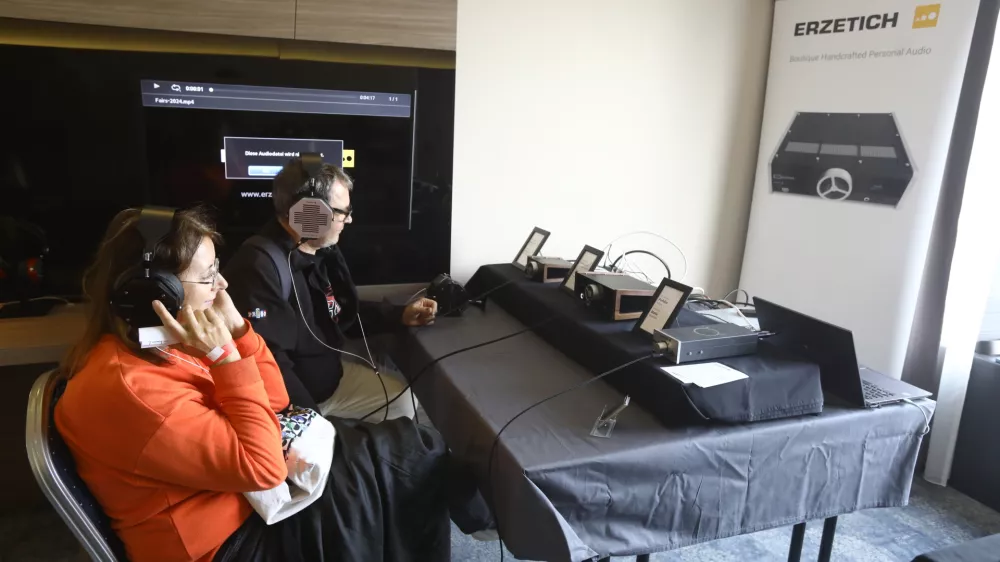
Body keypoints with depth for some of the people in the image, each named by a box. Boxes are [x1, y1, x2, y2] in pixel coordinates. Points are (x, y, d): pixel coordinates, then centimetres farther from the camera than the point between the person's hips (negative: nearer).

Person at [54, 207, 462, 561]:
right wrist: (224, 356, -28)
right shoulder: (129, 387, -29)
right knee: (415, 458, -6)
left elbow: (274, 402, 6)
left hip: (242, 489, 9)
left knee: (415, 446, 1)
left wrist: (237, 330, -9)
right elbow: (263, 467, -29)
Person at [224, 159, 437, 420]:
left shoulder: (324, 252, 3)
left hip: (330, 370, 9)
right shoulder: (259, 268, -29)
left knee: (405, 400, 9)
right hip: (291, 402, -9)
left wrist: (400, 315, 10)